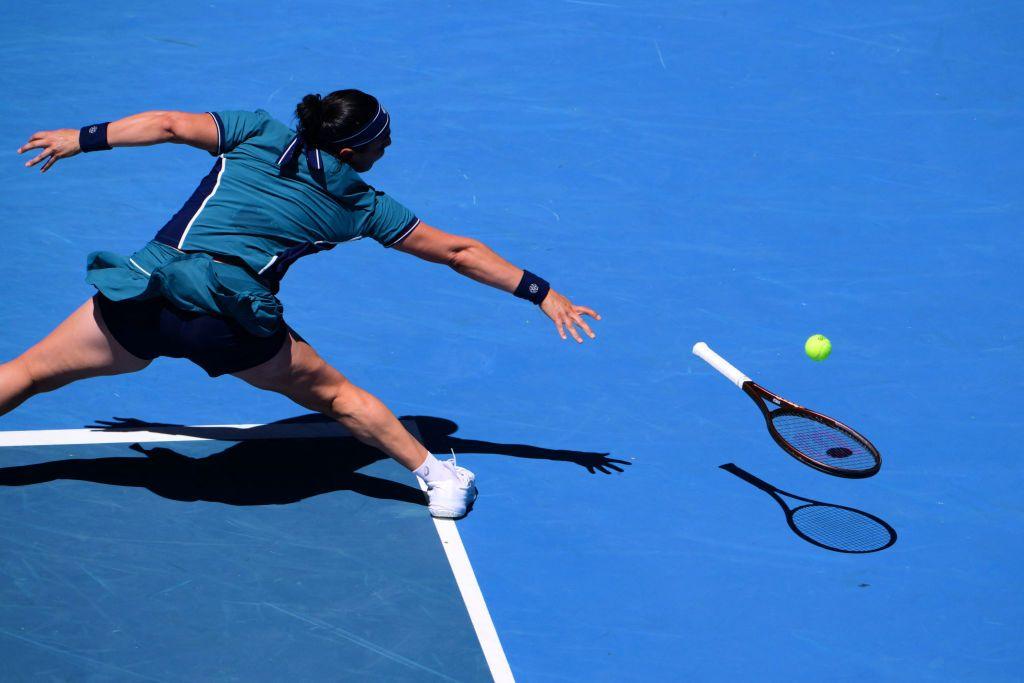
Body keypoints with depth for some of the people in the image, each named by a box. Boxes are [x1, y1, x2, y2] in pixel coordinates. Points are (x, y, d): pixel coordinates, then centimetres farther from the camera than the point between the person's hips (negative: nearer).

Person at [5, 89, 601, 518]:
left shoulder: (259, 133, 14)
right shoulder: (362, 206, 12)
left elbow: (172, 125, 8)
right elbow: (460, 253, 15)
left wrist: (83, 139, 20)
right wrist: (543, 293, 21)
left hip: (146, 289, 1)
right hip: (234, 321, -1)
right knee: (333, 394, 20)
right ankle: (438, 476, 19)